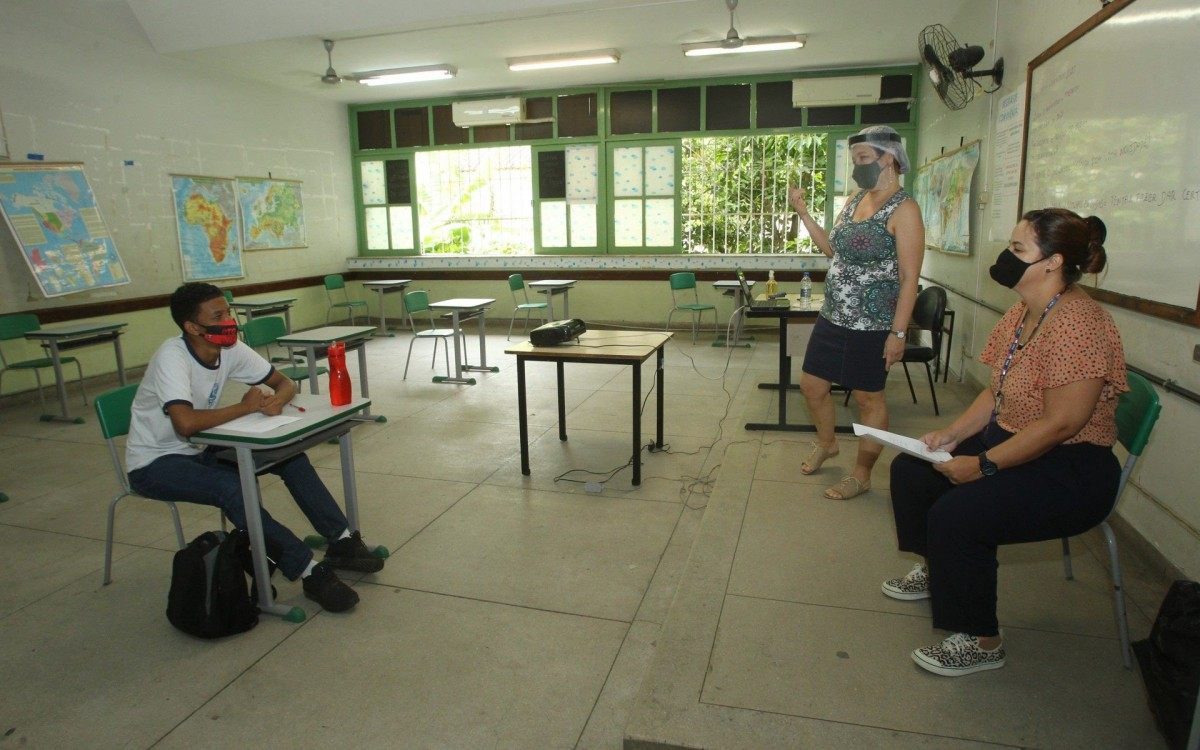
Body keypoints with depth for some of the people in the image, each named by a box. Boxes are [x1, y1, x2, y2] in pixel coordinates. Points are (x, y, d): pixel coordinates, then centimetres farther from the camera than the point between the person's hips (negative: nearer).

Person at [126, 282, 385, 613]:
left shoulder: (231, 349, -8)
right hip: (153, 462, -7)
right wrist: (245, 407, -27)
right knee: (230, 487, -33)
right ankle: (310, 572, -29)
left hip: (199, 449, 7)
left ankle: (341, 541, -7)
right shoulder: (172, 357, -28)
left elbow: (285, 383, 0)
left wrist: (275, 401, -25)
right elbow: (186, 423, -42)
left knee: (290, 456, -9)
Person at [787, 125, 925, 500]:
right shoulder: (856, 200, 10)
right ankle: (826, 443, 41)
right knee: (812, 385, 15)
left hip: (871, 325, -8)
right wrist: (802, 211, 12)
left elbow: (909, 278, -16)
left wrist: (898, 332, -19)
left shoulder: (903, 209, -13)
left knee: (868, 398, 6)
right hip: (833, 317, 8)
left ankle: (861, 475, 22)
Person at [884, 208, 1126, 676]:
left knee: (955, 513, -26)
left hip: (1071, 471, -10)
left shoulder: (1077, 324, -25)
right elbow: (997, 393, 11)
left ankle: (981, 642, -5)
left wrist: (982, 465, -24)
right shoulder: (1021, 313, 5)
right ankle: (935, 571, 31)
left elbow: (1060, 424, -27)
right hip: (1012, 442, 10)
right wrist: (952, 434, -2)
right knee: (910, 471, 8)